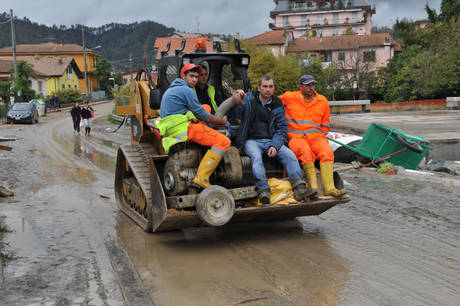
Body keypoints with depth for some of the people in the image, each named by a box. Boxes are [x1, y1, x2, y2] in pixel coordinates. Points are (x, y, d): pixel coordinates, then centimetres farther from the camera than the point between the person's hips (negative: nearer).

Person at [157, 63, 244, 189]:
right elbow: (201, 115, -5)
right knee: (224, 141, -16)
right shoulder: (186, 90, -7)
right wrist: (221, 121, 9)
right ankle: (201, 178, -23)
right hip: (182, 129, -10)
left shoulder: (171, 89, 25)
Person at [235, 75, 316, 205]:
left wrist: (274, 146, -9)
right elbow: (238, 113, -6)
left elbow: (282, 128, 6)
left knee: (289, 154, -20)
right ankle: (263, 190, -45)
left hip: (271, 141, 3)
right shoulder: (249, 99, 3)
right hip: (251, 140, -3)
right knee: (256, 156, -34)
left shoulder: (278, 105, 9)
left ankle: (299, 188, -30)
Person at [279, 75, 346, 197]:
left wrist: (318, 136, 6)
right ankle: (312, 186, -36)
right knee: (305, 151, -36)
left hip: (316, 137, 2)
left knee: (327, 152, -29)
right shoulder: (289, 97, 7)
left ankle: (329, 188, -35)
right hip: (296, 137, -2)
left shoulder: (323, 101, 14)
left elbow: (326, 126, 20)